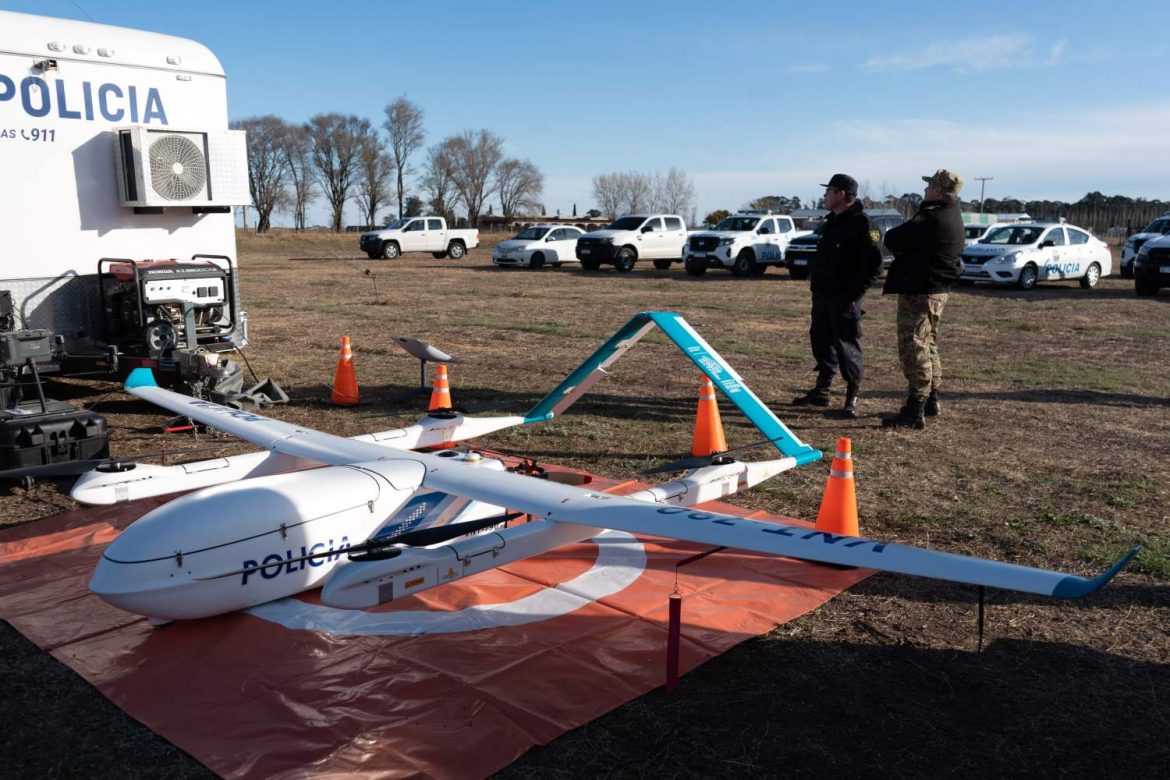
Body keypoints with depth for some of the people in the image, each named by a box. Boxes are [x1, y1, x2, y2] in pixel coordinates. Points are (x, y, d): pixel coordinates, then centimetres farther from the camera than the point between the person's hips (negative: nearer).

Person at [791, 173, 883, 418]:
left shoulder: (862, 225, -13)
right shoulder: (832, 221, 15)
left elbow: (874, 265, -18)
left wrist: (854, 293, -19)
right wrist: (814, 276, 14)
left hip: (844, 299, -9)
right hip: (822, 295, 9)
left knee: (847, 347, -5)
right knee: (821, 341, 14)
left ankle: (852, 400, 3)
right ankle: (821, 392, 27)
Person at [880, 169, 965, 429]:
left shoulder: (931, 219, -20)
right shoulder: (952, 217, 13)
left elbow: (892, 240, -17)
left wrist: (893, 234, 3)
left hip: (919, 291, -10)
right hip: (937, 289, 10)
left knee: (913, 348, -8)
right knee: (928, 345, 20)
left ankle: (915, 411, -7)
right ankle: (931, 400, 32)